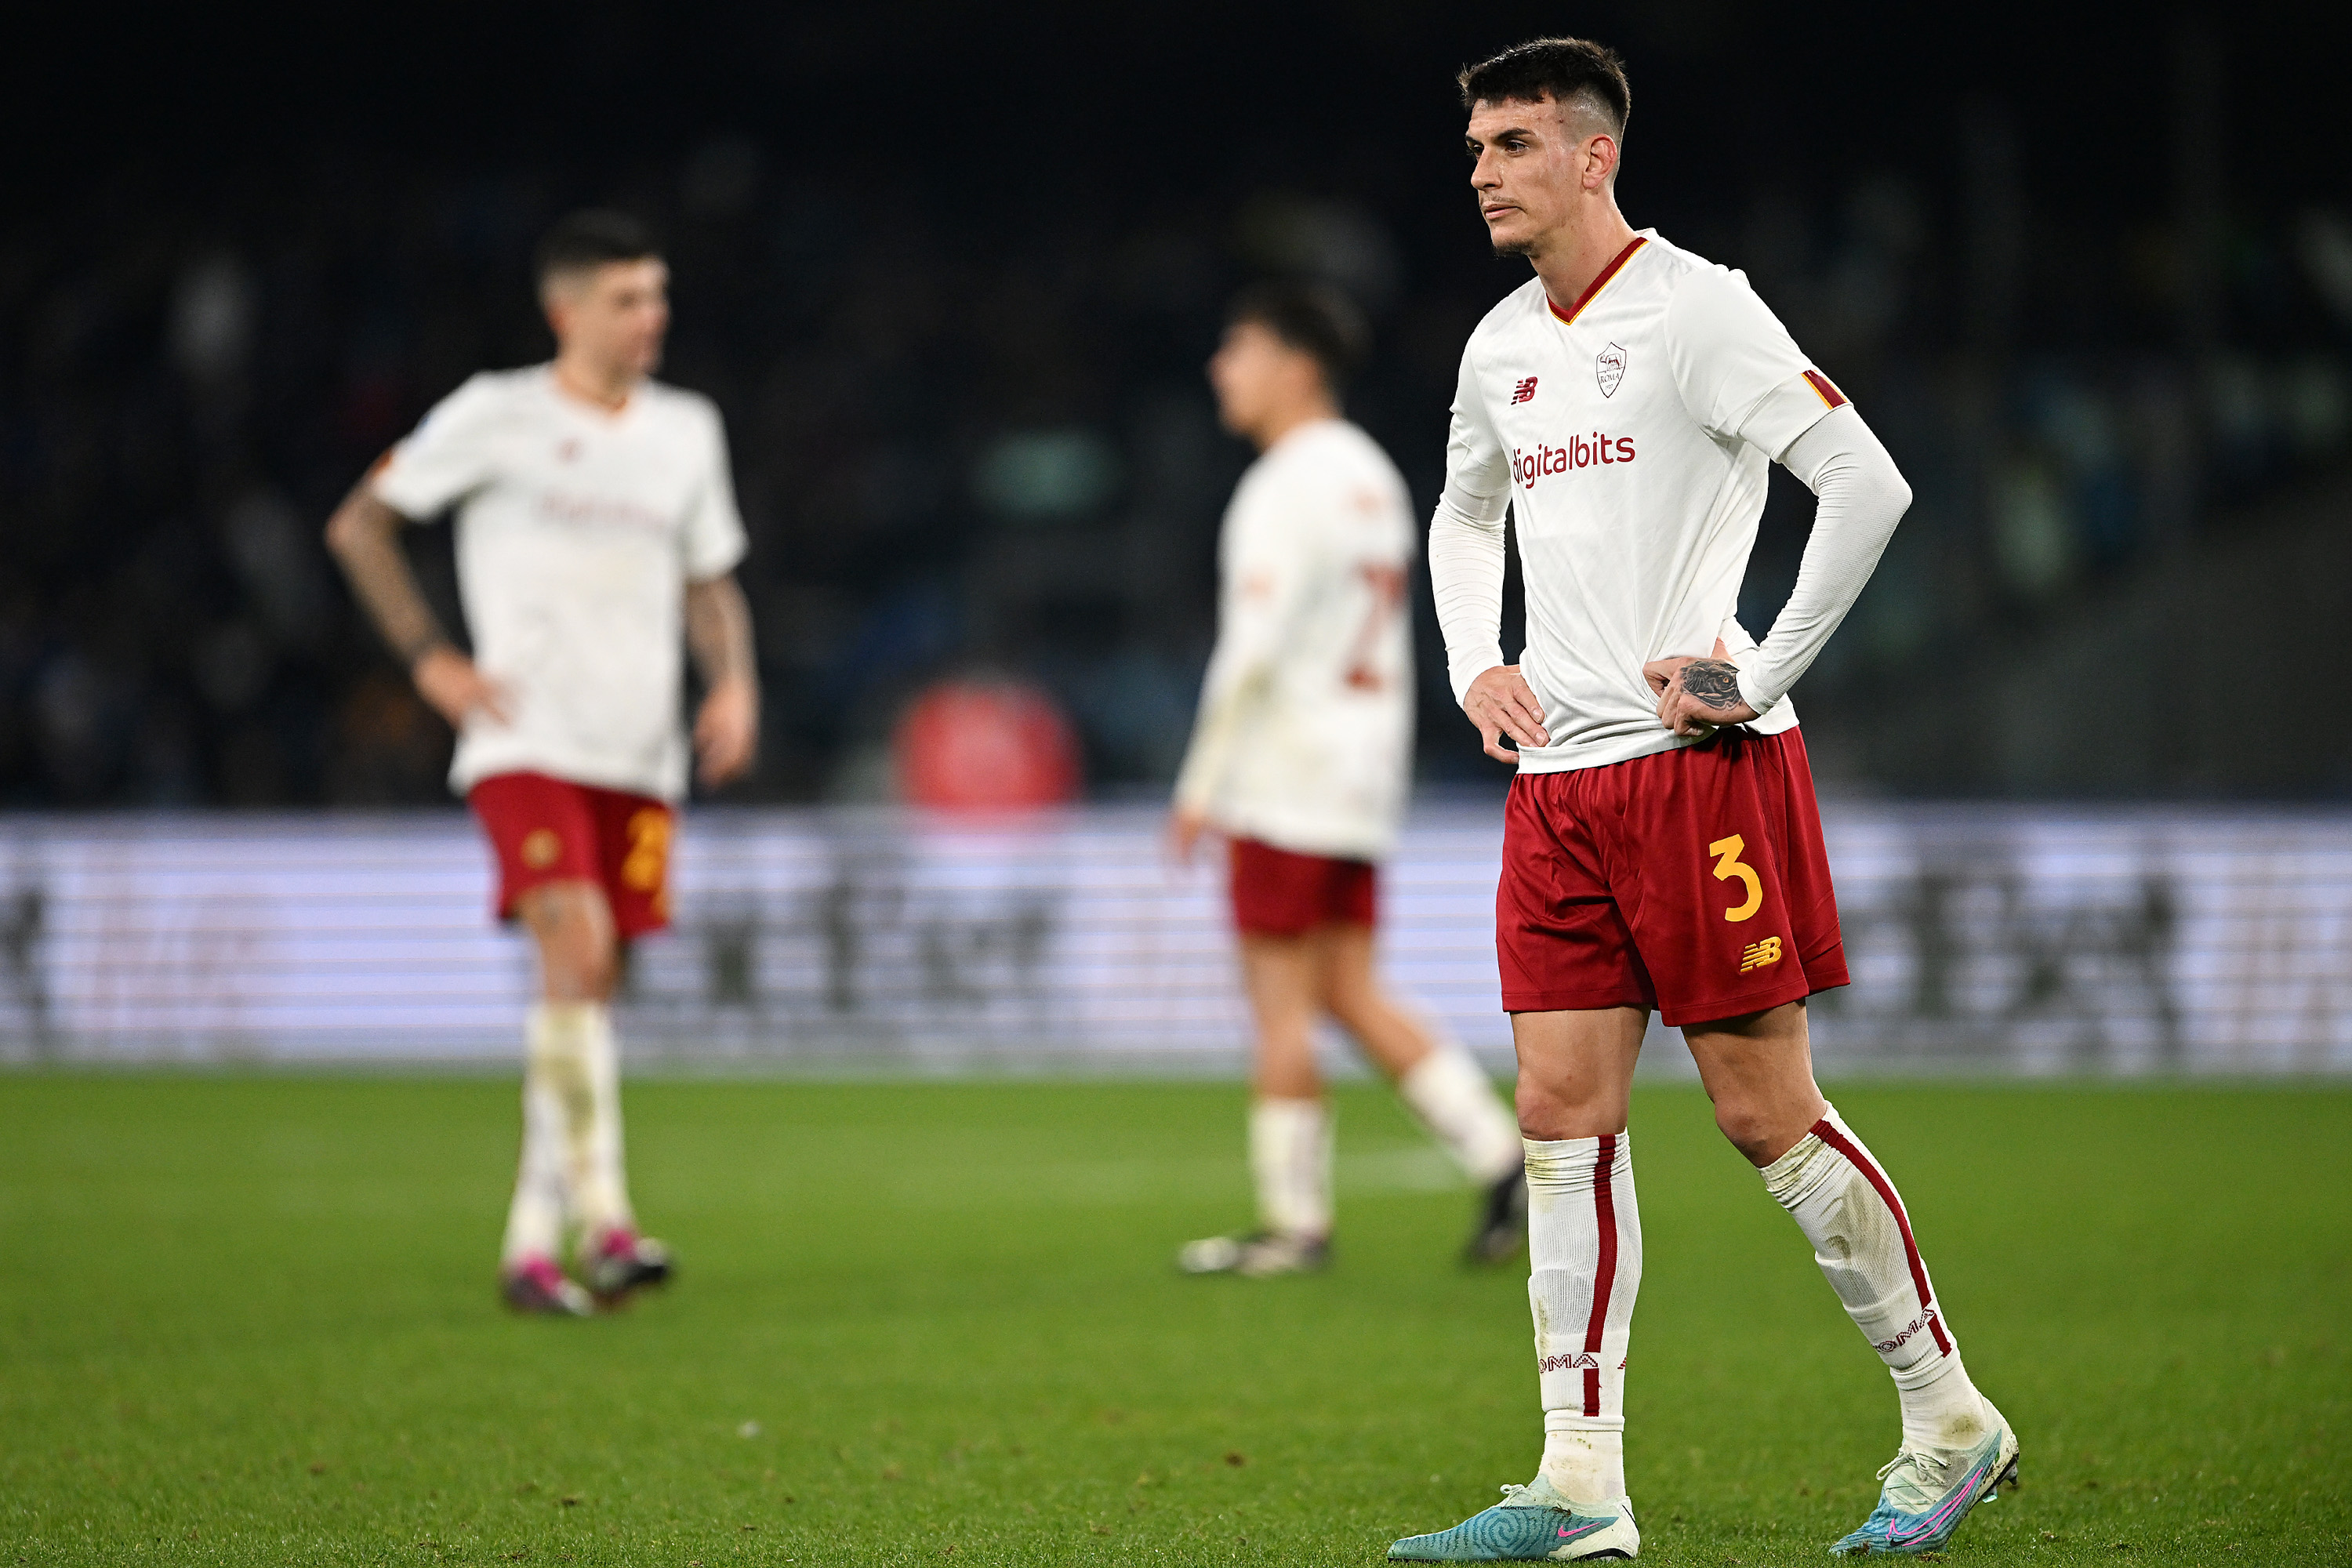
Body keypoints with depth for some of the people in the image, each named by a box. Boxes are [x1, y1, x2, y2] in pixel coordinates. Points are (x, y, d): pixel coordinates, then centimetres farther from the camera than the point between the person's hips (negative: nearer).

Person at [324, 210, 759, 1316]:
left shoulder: (686, 431, 12)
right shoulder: (497, 417, -2)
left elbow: (710, 584, 22)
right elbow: (359, 528, 3)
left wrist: (733, 685, 3)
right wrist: (432, 662, -5)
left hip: (639, 759, 5)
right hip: (526, 743, -5)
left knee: (589, 993, 6)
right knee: (578, 947, -23)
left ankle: (533, 1245, 13)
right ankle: (601, 1217, -25)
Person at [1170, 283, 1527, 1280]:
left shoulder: (1288, 487, -13)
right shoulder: (1373, 477, 15)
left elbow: (1254, 651, -19)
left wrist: (1201, 785, -15)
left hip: (1286, 786, -9)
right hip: (1363, 785, 9)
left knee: (1280, 1002, -3)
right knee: (1351, 994, 10)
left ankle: (1294, 1220, 0)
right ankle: (1503, 1161, 2)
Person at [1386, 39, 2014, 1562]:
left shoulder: (1694, 309, -9)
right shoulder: (1502, 347, 14)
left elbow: (1870, 484, -15)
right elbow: (1467, 513, 33)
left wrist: (1758, 675, -14)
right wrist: (1476, 665, 15)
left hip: (1702, 765, -7)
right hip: (1556, 776, 7)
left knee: (1768, 1112, -4)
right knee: (1565, 1121, 0)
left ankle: (1950, 1420, 11)